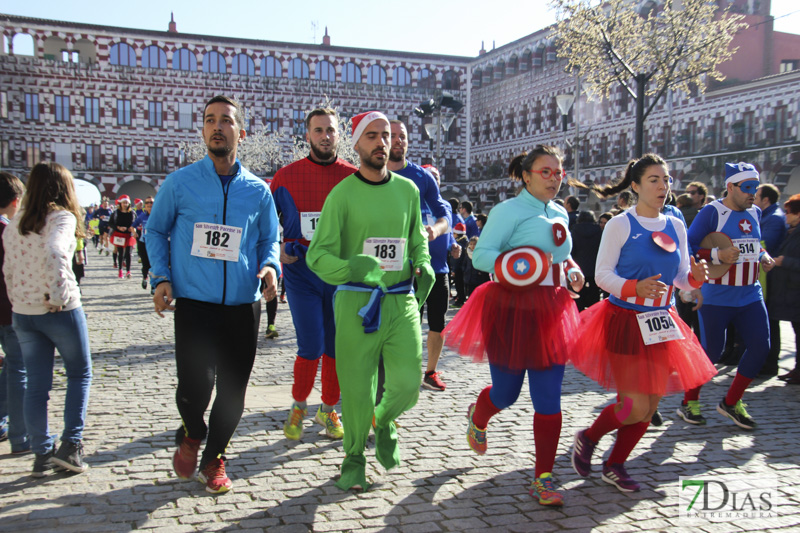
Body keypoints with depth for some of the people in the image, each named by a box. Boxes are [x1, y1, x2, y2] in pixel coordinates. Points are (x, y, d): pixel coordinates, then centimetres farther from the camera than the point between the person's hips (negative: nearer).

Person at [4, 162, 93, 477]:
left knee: (36, 385, 10)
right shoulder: (62, 217, -10)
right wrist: (58, 297, -23)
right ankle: (71, 445, 5)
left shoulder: (14, 224, 9)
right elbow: (54, 254, -28)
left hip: (22, 312, 5)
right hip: (60, 312, -5)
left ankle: (42, 454, 16)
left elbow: (8, 268, 10)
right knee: (80, 374, 12)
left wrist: (16, 301, 13)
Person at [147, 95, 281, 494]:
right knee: (194, 388, -11)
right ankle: (191, 435, 24)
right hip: (194, 303, -2)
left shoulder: (258, 190, 7)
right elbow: (155, 230, 12)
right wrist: (161, 277, -1)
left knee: (232, 391, 8)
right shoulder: (180, 183, 3)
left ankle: (213, 460, 31)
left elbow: (269, 240, 16)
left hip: (243, 306, 2)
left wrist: (270, 267, -6)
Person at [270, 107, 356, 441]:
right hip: (301, 272, -1)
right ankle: (298, 406, 18)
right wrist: (277, 250, -6)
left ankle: (328, 410, 26)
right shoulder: (286, 177, 2)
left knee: (337, 347, 8)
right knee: (312, 347, -7)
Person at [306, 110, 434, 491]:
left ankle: (385, 422, 29)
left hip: (402, 300, 3)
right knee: (355, 389, 1)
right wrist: (350, 267, -27)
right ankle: (354, 458, 26)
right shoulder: (343, 193, -1)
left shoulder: (407, 189, 11)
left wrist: (424, 266, 2)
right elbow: (318, 254, -7)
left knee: (408, 384, -6)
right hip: (357, 301, -3)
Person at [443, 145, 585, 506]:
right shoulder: (509, 210, -7)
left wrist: (572, 271, 9)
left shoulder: (560, 215, 14)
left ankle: (543, 479, 12)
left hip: (551, 311, 6)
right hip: (512, 309, -5)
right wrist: (507, 264, -30)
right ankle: (478, 419, 44)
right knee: (506, 392, 6)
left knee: (549, 399, 1)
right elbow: (480, 255, -12)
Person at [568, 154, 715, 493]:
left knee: (650, 407, 8)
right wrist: (635, 289, -26)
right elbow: (602, 275, -10)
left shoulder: (676, 227, 9)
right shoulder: (620, 225, -7)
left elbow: (681, 279, 12)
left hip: (661, 325, 6)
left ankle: (615, 466, 27)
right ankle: (586, 439, 20)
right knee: (635, 407, -8)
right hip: (624, 322, -6)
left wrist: (696, 277, -10)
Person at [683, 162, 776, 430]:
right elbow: (687, 248, -14)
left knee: (760, 347, -1)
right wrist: (717, 254, -26)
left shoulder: (755, 213, 11)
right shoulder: (711, 212, -11)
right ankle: (689, 403, 21)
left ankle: (731, 402, 17)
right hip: (716, 296, -6)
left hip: (750, 295, 7)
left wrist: (764, 257, 6)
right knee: (711, 351, -1)